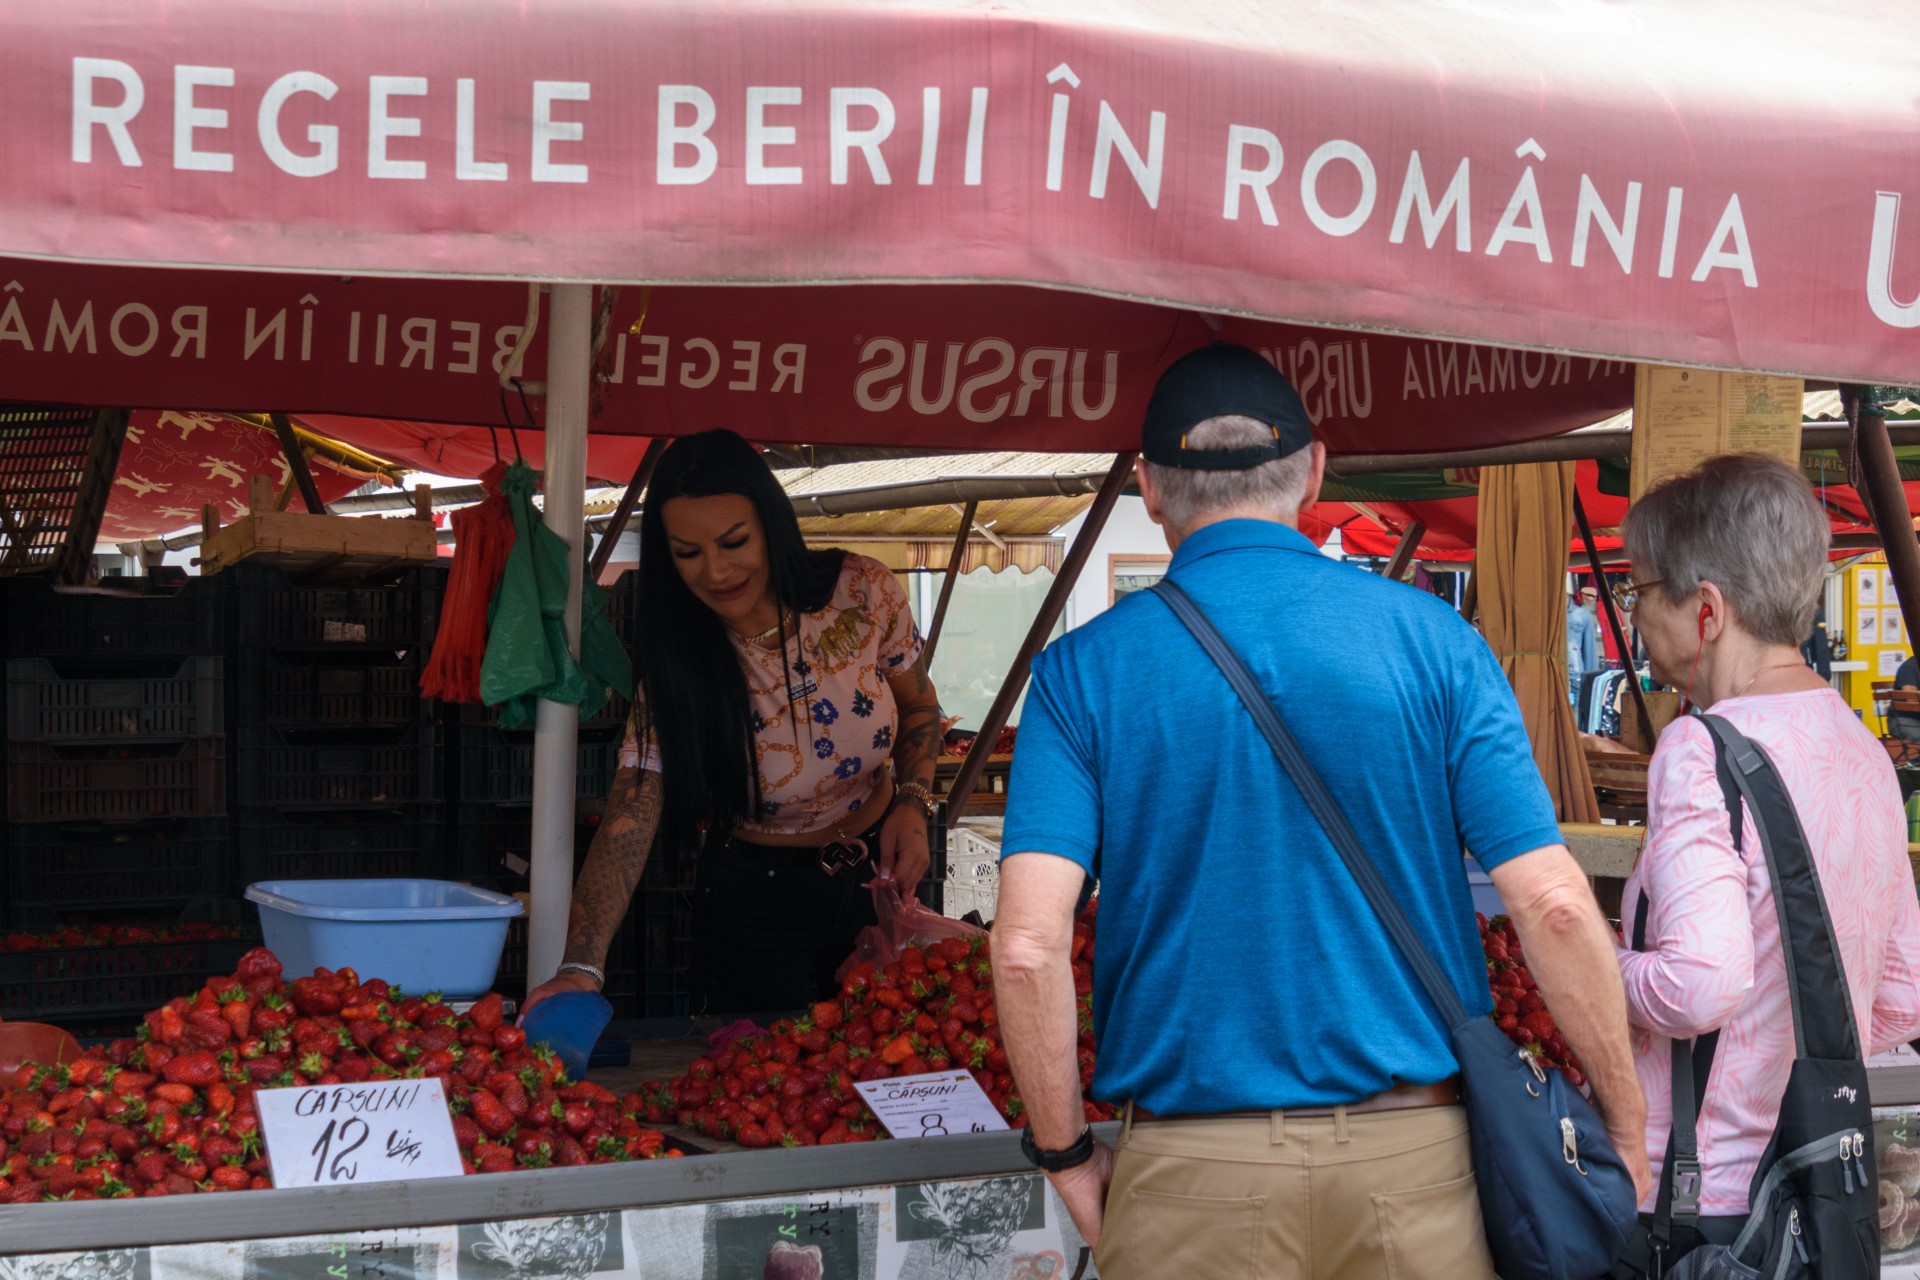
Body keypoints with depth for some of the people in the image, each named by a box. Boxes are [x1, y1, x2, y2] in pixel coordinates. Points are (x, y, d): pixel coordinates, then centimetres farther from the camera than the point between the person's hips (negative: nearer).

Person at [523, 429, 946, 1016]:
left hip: (878, 878, 2)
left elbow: (919, 708, 3)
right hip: (755, 901, -2)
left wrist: (912, 802, -16)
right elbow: (627, 825, -28)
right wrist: (581, 966, -42)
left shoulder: (865, 593, -16)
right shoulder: (677, 667, -20)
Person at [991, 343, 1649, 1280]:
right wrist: (1627, 1131, 4)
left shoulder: (1085, 671, -3)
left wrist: (1065, 1155, 0)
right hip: (1420, 1157, 1)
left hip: (1193, 1173, 0)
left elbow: (1028, 944, -13)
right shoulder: (1429, 638, -2)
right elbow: (1553, 905, -7)